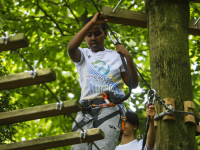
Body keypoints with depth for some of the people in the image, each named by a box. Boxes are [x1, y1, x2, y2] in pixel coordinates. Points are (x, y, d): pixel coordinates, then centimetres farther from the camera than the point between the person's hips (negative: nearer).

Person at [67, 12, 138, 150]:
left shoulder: (116, 56, 17)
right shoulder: (83, 55, 19)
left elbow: (133, 84, 12)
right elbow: (71, 48, -6)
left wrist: (128, 57, -2)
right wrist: (91, 23, -11)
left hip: (110, 107, -1)